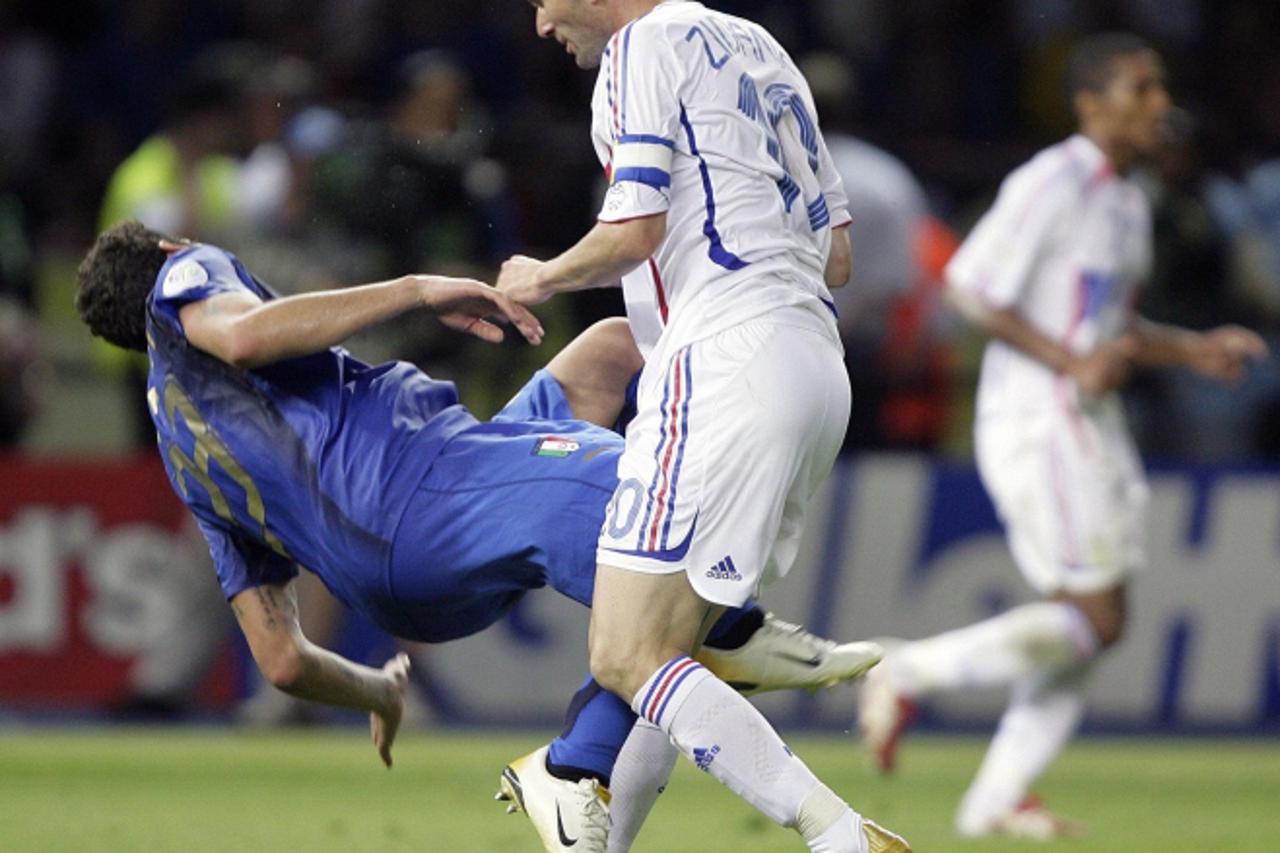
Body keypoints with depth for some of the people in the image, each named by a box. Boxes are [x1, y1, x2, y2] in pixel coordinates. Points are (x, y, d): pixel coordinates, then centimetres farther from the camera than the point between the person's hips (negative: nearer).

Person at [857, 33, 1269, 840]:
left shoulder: (1128, 202, 16)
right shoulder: (1052, 185, -14)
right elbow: (969, 290, -17)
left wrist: (1196, 349, 10)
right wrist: (1071, 363, -22)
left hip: (1090, 425, 9)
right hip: (1036, 424, -9)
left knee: (1095, 622, 5)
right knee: (1093, 618, -11)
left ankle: (998, 798, 9)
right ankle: (909, 674, 0)